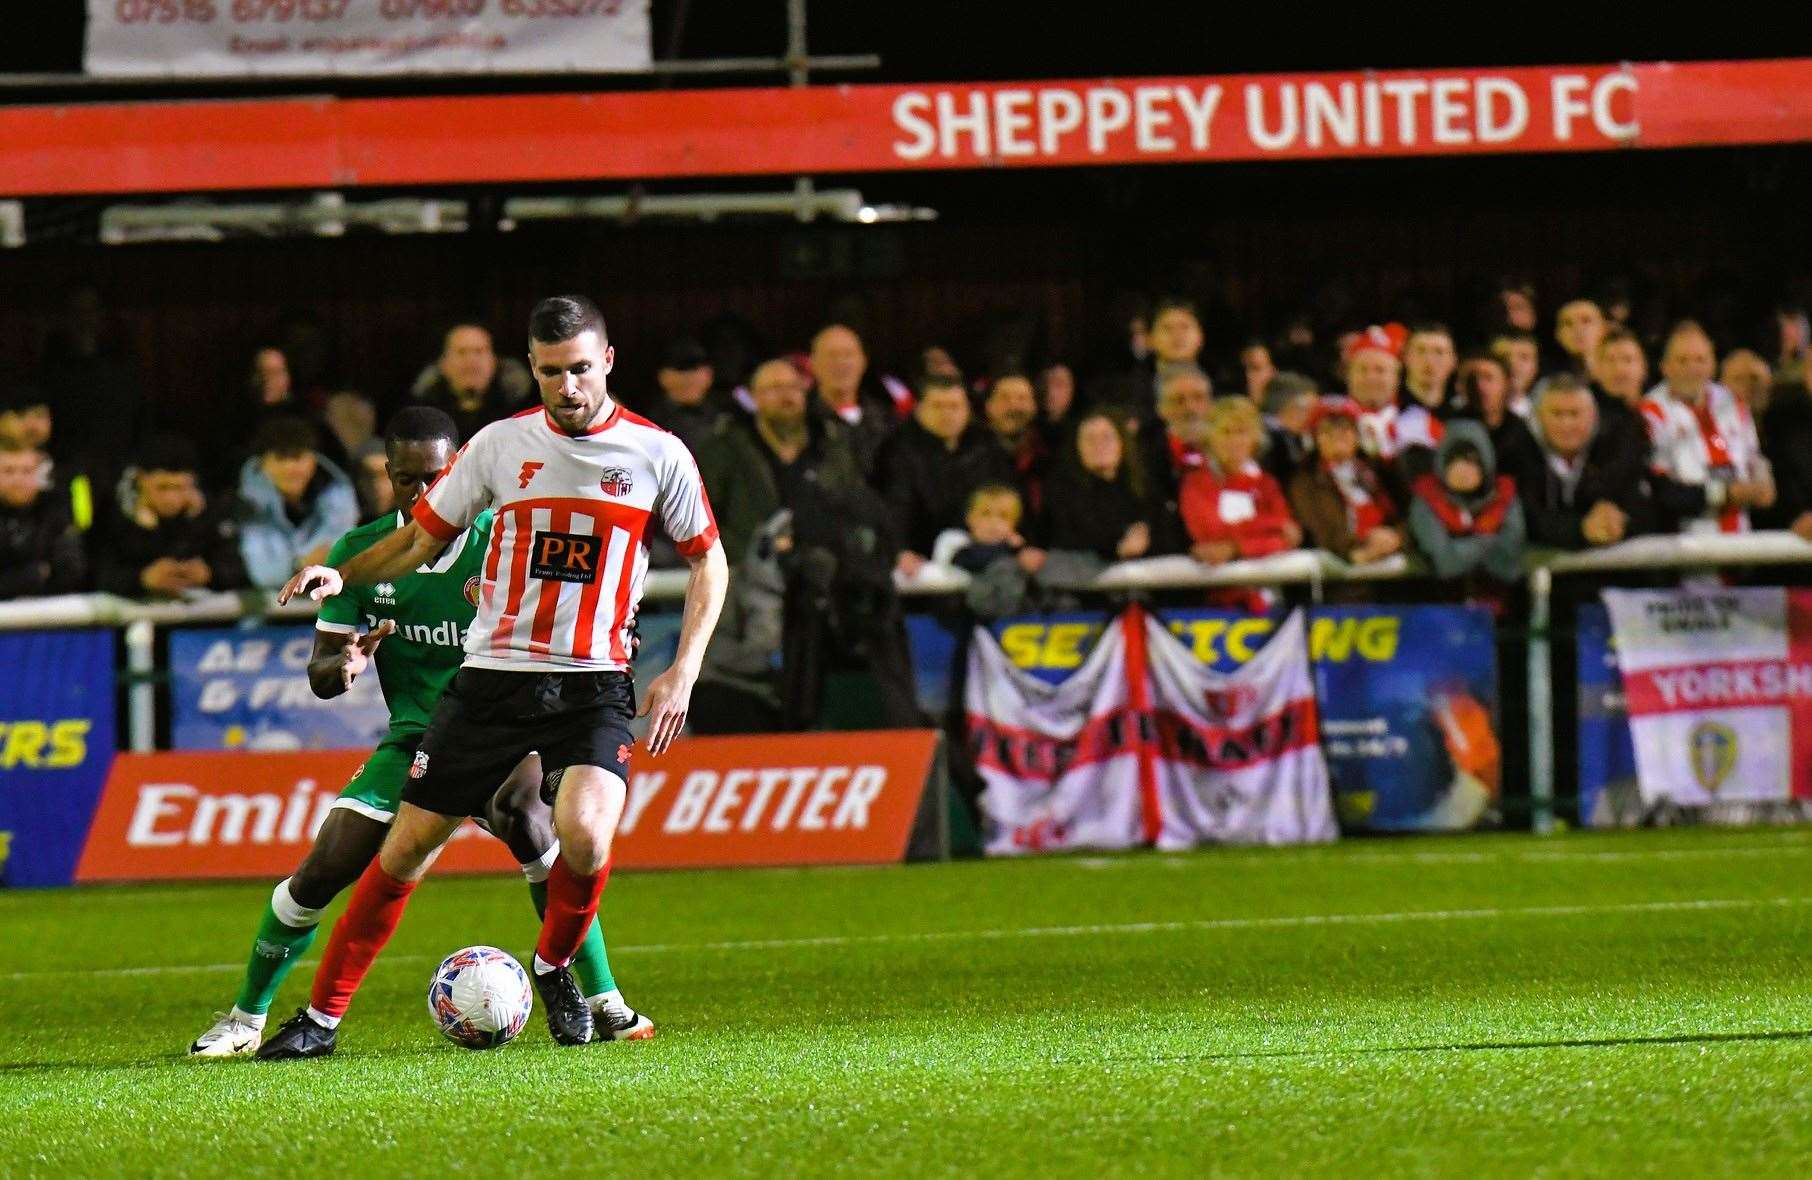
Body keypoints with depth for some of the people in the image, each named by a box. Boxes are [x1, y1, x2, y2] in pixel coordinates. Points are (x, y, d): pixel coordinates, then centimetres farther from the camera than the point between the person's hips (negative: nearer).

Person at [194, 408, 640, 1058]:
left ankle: (604, 1003, -20)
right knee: (320, 871, -9)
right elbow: (319, 673, 1)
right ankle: (245, 1019, 12)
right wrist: (346, 665, -24)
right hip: (414, 740, 3)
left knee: (525, 819, -33)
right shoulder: (360, 552, -1)